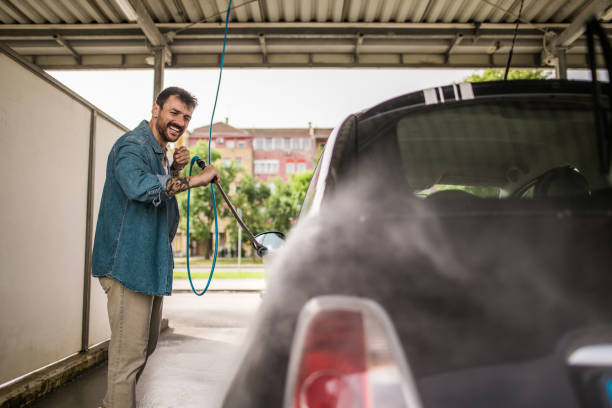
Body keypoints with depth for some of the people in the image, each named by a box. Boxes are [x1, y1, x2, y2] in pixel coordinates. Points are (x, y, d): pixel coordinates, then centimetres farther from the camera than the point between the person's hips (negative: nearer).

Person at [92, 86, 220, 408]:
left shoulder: (158, 151, 16)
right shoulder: (132, 146, -16)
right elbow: (140, 187, -37)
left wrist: (175, 169, 8)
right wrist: (198, 179, -30)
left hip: (151, 264, 11)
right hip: (128, 264, -11)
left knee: (145, 346, 22)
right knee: (129, 353, -5)